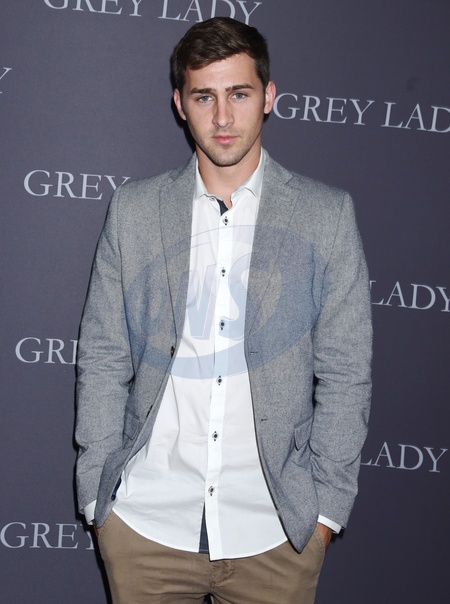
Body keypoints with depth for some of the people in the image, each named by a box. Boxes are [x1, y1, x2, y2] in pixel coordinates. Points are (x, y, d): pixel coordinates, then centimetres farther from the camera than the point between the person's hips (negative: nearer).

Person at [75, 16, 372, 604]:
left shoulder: (326, 215, 0)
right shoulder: (133, 210, 4)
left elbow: (344, 374, 0)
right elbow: (103, 360, 5)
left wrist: (325, 508, -3)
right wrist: (96, 498, 1)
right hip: (144, 523, 1)